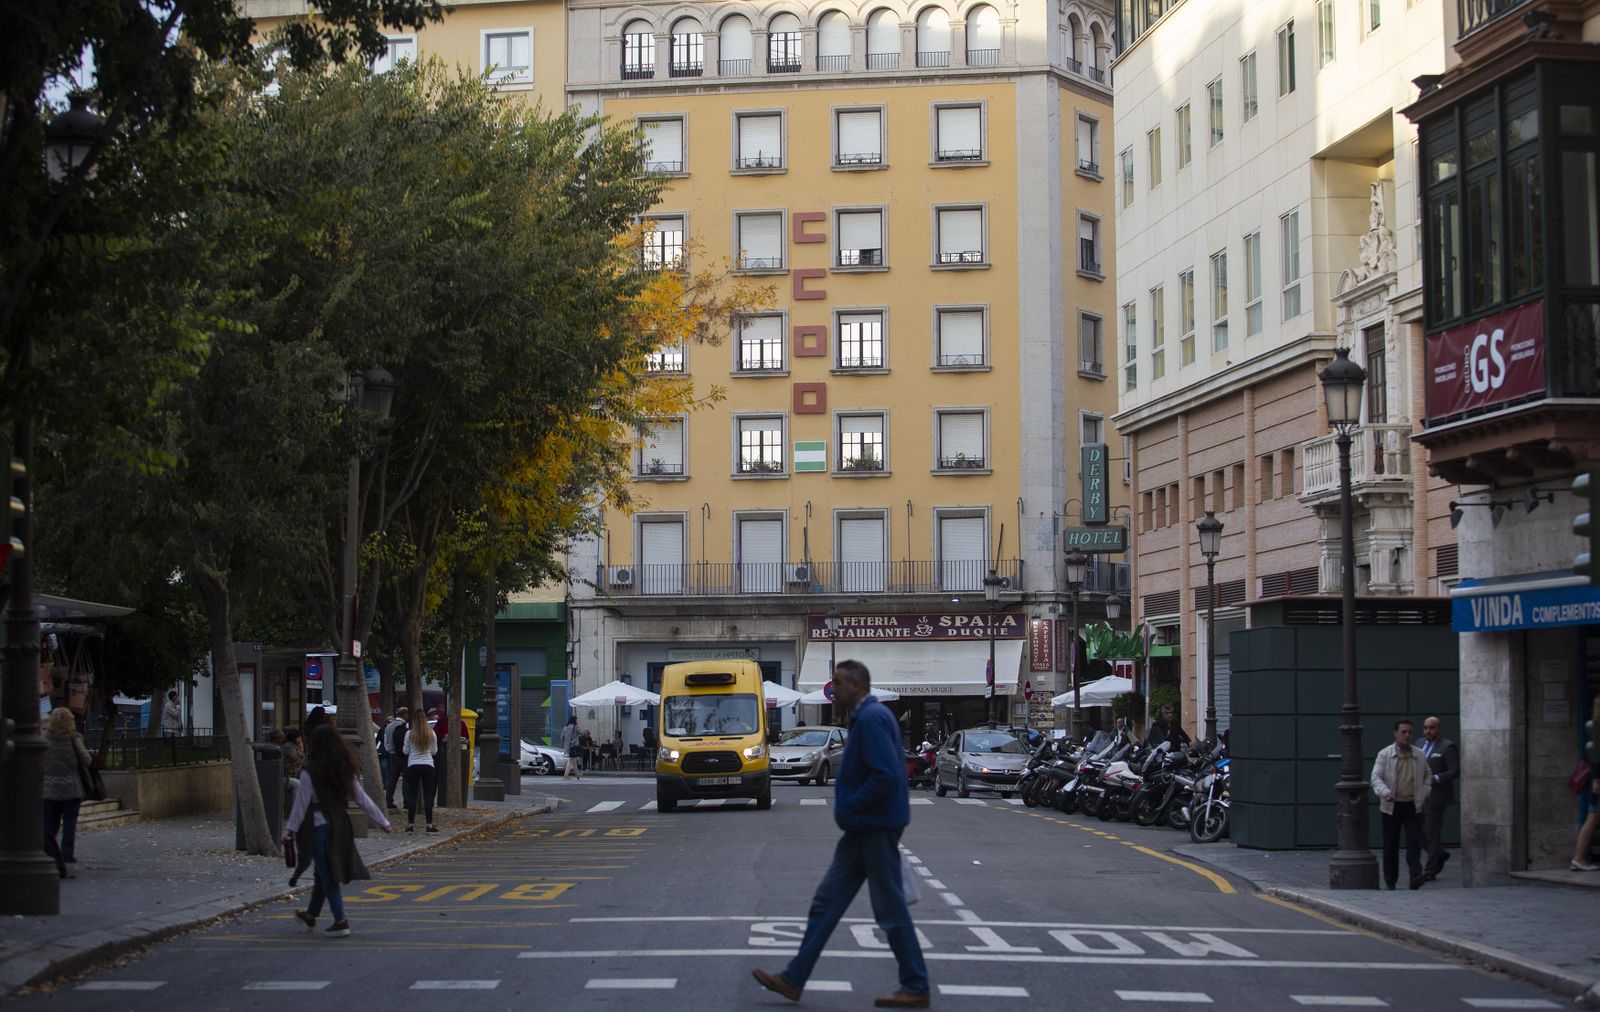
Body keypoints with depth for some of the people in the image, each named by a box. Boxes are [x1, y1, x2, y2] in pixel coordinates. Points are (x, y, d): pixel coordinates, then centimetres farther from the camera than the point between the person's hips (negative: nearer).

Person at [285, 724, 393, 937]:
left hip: (320, 826, -6)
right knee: (322, 873, 20)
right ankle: (312, 915, 35)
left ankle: (340, 921, -4)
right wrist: (383, 822, 12)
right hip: (341, 824, 6)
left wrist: (291, 828, -2)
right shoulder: (345, 771, 5)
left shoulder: (310, 773, -12)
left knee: (326, 874, -1)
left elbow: (302, 803, -10)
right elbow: (362, 799, 7)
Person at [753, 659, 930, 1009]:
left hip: (876, 830, -10)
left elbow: (886, 774, -27)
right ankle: (794, 979, 11)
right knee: (826, 902, 9)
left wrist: (850, 806, -16)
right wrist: (850, 809, 14)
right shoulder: (864, 717, 15)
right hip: (862, 831, 10)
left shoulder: (872, 718, -17)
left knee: (890, 911, -2)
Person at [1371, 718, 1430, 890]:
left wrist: (1423, 795, 7)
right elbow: (1376, 777, -9)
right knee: (1391, 845, 5)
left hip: (1413, 806, 1)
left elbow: (1427, 777, 22)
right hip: (1392, 806, -1)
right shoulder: (1385, 755, 0)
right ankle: (1390, 881, 14)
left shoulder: (1419, 756, 9)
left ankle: (1415, 877, -17)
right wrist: (1385, 792, -27)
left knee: (1414, 843, -11)